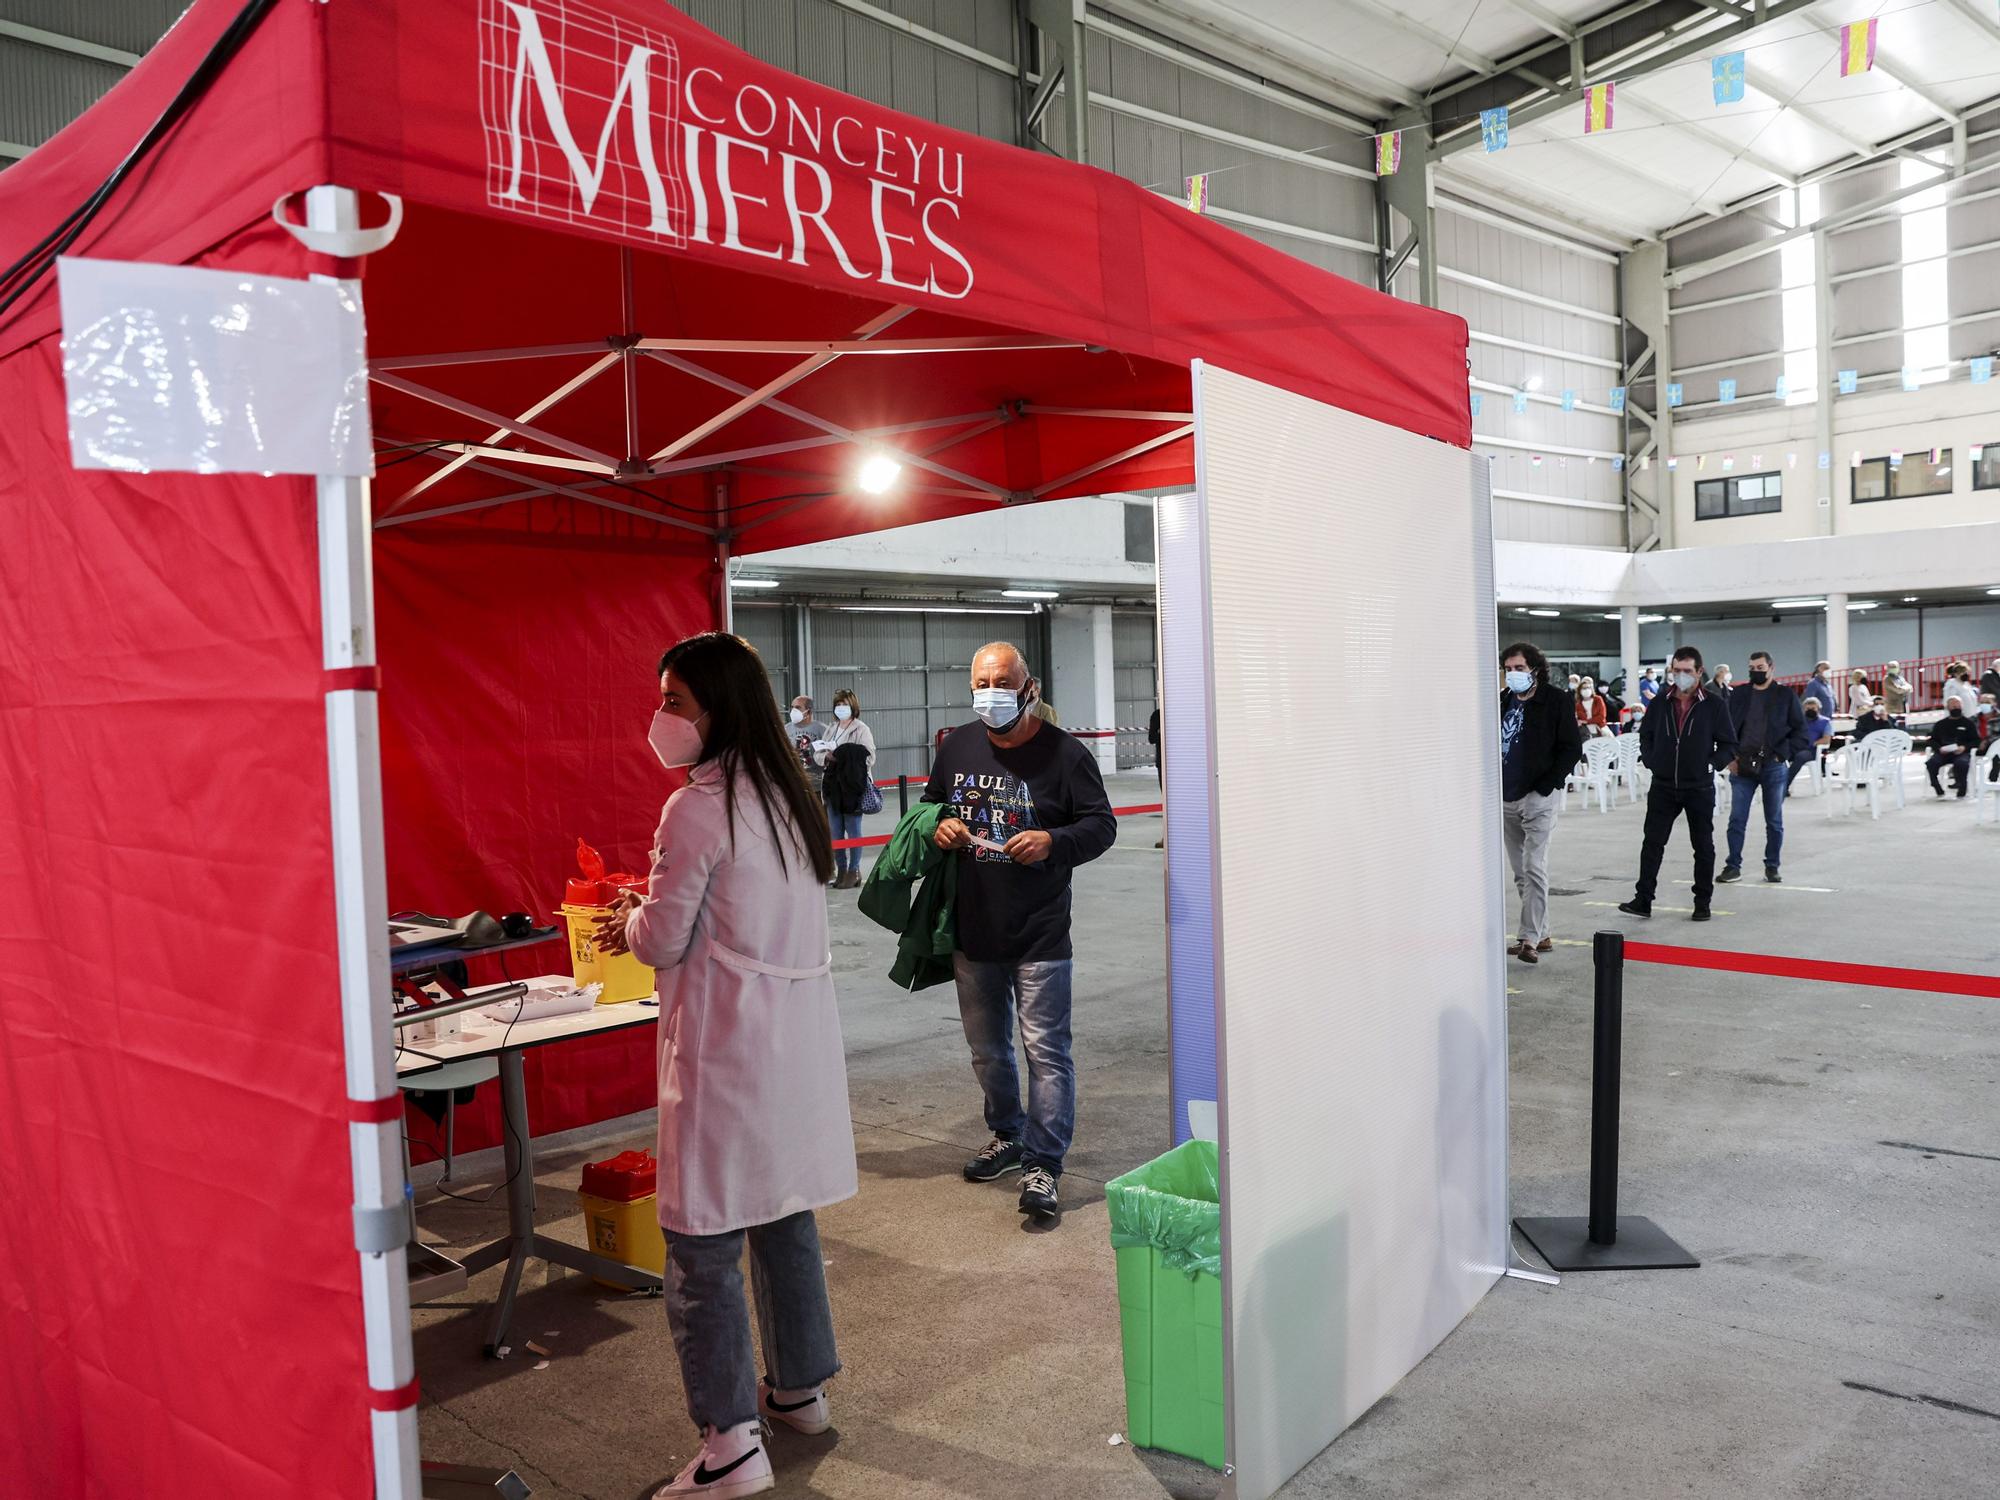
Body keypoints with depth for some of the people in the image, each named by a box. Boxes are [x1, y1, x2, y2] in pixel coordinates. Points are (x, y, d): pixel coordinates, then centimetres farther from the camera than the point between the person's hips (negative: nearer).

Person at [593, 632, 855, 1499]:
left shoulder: (697, 809, -17)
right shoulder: (787, 794, 9)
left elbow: (665, 943, -11)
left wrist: (628, 922, 10)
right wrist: (650, 914, 17)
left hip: (727, 1045, -9)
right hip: (799, 1030, 9)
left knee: (703, 1245, 1)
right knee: (786, 1217, 20)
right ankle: (800, 1387, 35)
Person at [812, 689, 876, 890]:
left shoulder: (862, 730, -4)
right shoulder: (830, 731, 16)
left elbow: (869, 757, -12)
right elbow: (817, 754, 11)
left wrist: (847, 758, -21)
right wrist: (826, 756, -10)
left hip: (854, 787, -6)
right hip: (833, 787, 6)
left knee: (853, 831, 0)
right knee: (836, 833, 9)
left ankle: (853, 871, 8)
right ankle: (841, 871, 18)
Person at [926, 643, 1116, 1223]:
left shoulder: (1064, 753, -8)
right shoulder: (957, 747, 7)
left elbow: (1101, 825, -7)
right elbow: (929, 806, 20)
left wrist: (1052, 842, -25)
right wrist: (938, 826, -4)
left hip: (1039, 936, -5)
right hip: (972, 933, 6)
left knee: (1045, 1049, -4)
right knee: (987, 1050, 18)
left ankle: (1043, 1164, 5)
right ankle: (1008, 1137, 38)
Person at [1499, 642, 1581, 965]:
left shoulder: (1555, 700, -5)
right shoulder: (1502, 700, 9)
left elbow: (1572, 747, -7)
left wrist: (1545, 787, -12)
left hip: (1537, 797, -6)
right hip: (1505, 799, 6)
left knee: (1533, 869, -11)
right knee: (1520, 872, 10)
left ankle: (1530, 938, -10)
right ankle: (1541, 934, 20)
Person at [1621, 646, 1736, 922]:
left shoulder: (1714, 704, -3)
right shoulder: (1661, 702, 4)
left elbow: (1729, 744, 1)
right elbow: (1645, 736, 16)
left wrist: (1712, 764, -11)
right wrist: (1652, 762, 3)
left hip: (1700, 788, -2)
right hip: (1663, 786, 2)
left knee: (1703, 846, 8)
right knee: (1652, 843, -1)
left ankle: (1702, 902, 18)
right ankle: (1643, 900, 2)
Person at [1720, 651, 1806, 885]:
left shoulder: (1786, 696, 2)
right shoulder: (1738, 695, 8)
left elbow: (1800, 729, 3)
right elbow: (1727, 727, 10)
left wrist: (1787, 755, -7)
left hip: (1774, 766, -1)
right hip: (1742, 766, 1)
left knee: (1774, 821, 8)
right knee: (1737, 819, 0)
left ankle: (1772, 866, 17)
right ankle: (1733, 865, 6)